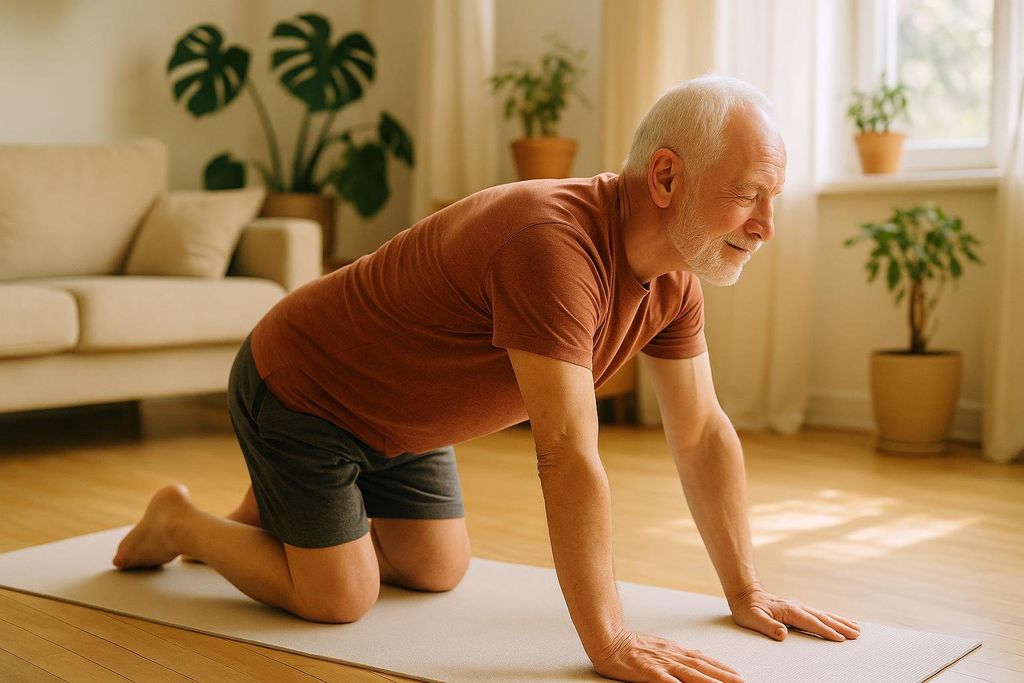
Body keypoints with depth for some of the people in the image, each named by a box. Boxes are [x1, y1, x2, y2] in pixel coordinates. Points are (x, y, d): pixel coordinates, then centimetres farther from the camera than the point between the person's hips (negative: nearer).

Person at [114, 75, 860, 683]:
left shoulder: (675, 276, -10)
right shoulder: (555, 244, -38)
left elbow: (703, 434, -2)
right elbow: (569, 458, -39)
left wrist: (745, 590, -1)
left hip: (396, 411, 8)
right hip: (296, 388, -8)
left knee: (438, 571, 13)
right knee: (339, 598, -7)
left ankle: (274, 514, 35)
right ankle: (180, 521, 18)